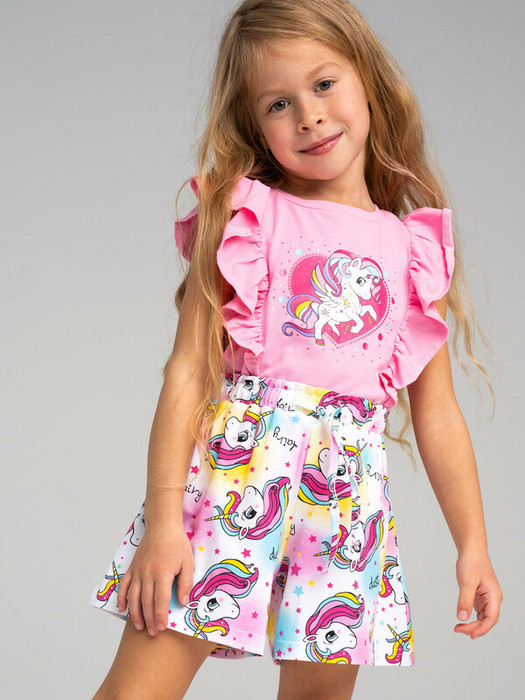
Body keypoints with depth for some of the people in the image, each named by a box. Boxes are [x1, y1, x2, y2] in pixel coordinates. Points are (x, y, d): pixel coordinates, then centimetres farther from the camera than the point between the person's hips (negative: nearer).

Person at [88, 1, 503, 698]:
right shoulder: (244, 217, 3)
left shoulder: (416, 249, 11)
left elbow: (437, 413, 15)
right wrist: (162, 520, -11)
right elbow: (188, 371, -4)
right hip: (232, 464, -3)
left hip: (347, 492, 3)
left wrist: (473, 546, 14)